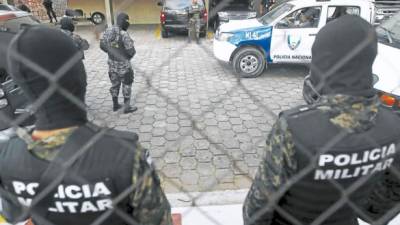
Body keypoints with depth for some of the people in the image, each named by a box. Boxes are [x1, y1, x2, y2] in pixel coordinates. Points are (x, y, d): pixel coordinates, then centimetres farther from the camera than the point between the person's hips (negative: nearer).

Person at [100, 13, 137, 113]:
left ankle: (115, 105, 30)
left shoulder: (107, 31, -2)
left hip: (112, 63, 7)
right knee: (127, 85, 8)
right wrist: (130, 55, 1)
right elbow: (131, 50, -22)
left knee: (115, 84, 20)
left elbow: (102, 45, 7)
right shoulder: (124, 34, -23)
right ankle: (127, 107, 14)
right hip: (123, 64, -6)